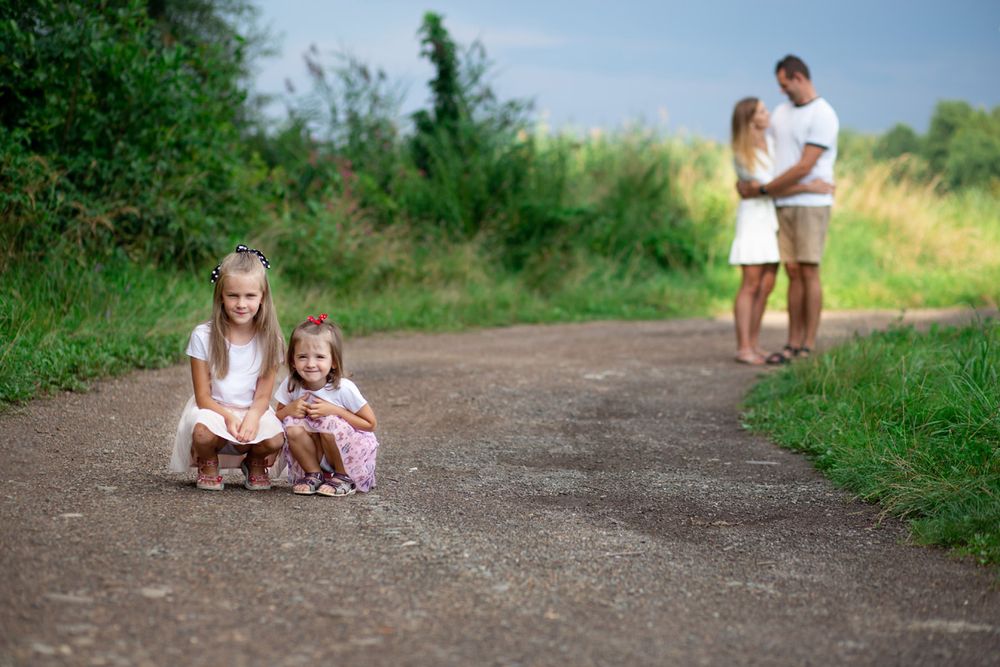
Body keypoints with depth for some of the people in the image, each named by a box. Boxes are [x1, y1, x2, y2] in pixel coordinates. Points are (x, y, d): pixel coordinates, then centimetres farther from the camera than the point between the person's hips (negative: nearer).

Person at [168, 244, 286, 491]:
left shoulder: (269, 340, -4)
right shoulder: (203, 336, -10)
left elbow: (262, 396, -4)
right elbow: (203, 396, -8)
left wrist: (252, 418, -27)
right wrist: (229, 417, -27)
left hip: (252, 412, 2)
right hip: (213, 409, -1)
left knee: (274, 440, -30)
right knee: (203, 432, -36)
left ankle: (254, 464, 9)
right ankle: (208, 467, 2)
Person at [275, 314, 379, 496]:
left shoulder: (344, 389, -20)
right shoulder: (290, 387, -10)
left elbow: (370, 424, -14)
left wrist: (334, 410, -25)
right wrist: (289, 410, -21)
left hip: (350, 455, -3)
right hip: (316, 458, 3)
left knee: (329, 424, -30)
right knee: (292, 426, -22)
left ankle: (344, 478, -8)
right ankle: (314, 474, -2)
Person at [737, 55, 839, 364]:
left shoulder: (822, 116, -11)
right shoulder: (782, 111, 14)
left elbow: (804, 167, -17)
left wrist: (763, 189, -12)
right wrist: (746, 182, 2)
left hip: (811, 203, -7)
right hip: (783, 204, 7)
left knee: (808, 272, -5)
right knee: (793, 273, 5)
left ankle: (809, 347, -1)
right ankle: (793, 344, 7)